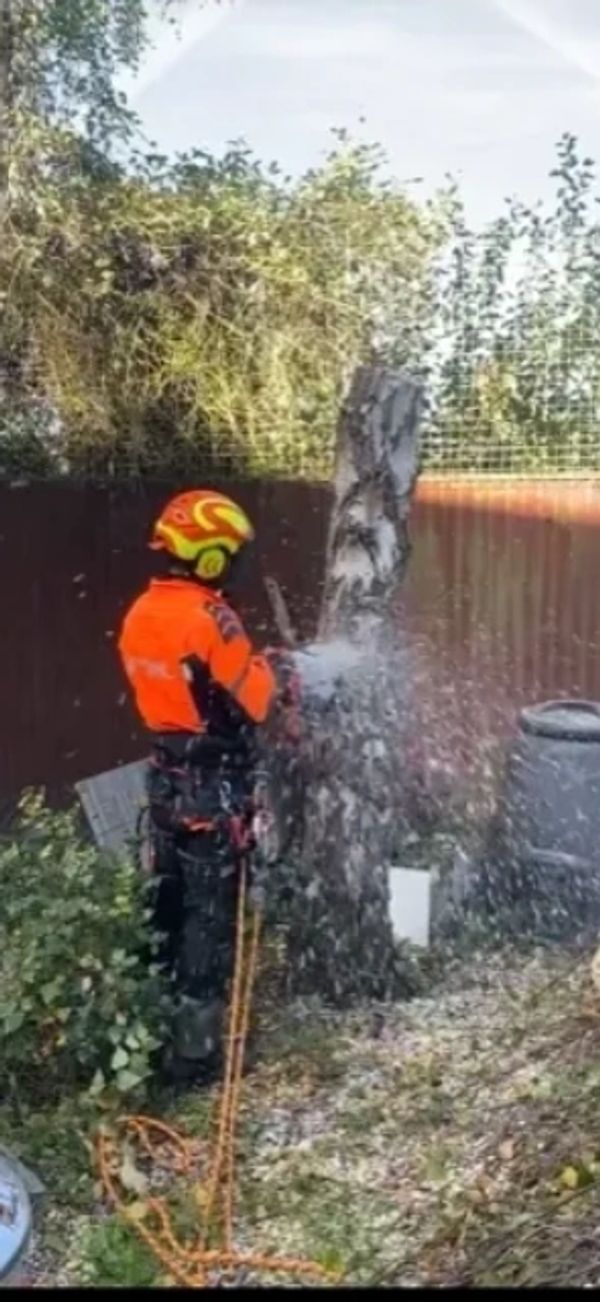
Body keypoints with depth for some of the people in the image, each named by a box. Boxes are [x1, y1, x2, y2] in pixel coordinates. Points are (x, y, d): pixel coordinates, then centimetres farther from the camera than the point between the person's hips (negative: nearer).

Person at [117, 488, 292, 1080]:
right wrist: (270, 669, 4)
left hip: (165, 775, 8)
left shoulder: (140, 615, 4)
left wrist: (249, 666, 11)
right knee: (212, 909, 2)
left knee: (170, 898, 19)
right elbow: (251, 703, -15)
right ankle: (197, 1041, 9)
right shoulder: (211, 620, -21)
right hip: (214, 784, -8)